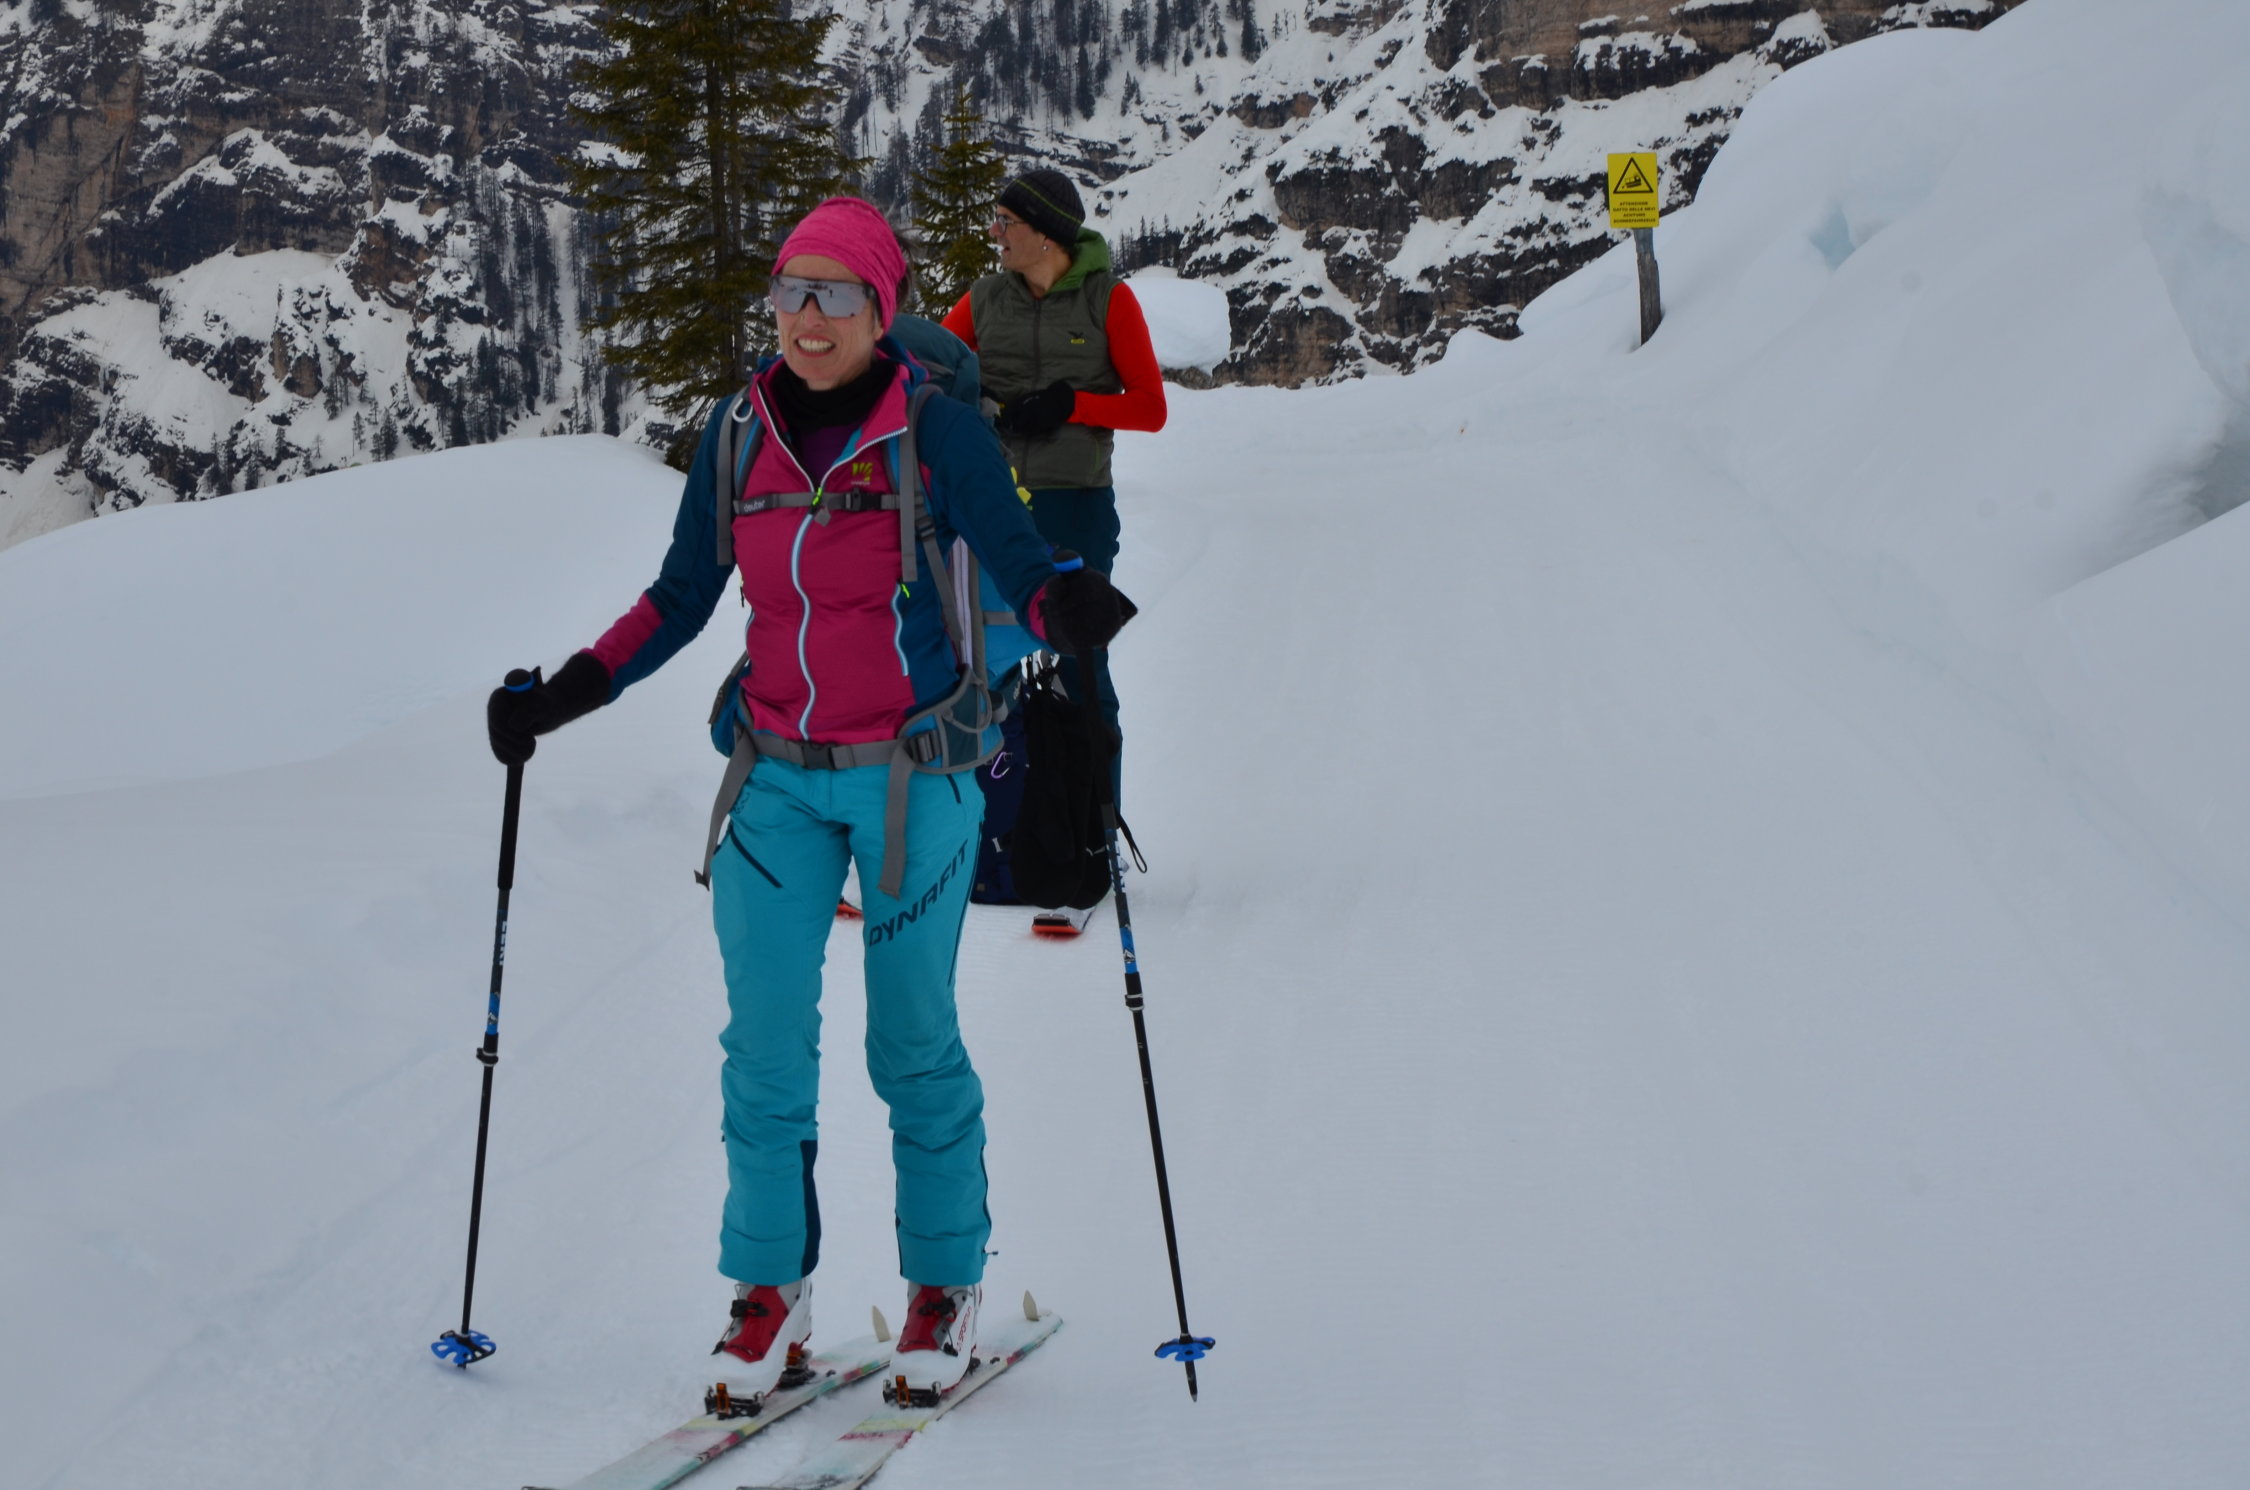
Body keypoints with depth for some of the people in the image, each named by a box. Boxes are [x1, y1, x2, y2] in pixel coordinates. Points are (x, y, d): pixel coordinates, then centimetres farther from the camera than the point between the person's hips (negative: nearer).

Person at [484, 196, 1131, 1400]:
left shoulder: (938, 433, -9)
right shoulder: (738, 432, 2)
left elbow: (1018, 567, -11)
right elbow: (680, 598, 10)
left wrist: (1069, 607, -34)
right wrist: (566, 692, 0)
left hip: (912, 775, -3)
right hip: (778, 778, 3)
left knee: (912, 1039, 5)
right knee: (765, 1037, 0)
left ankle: (946, 1283, 21)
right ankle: (770, 1287, 15)